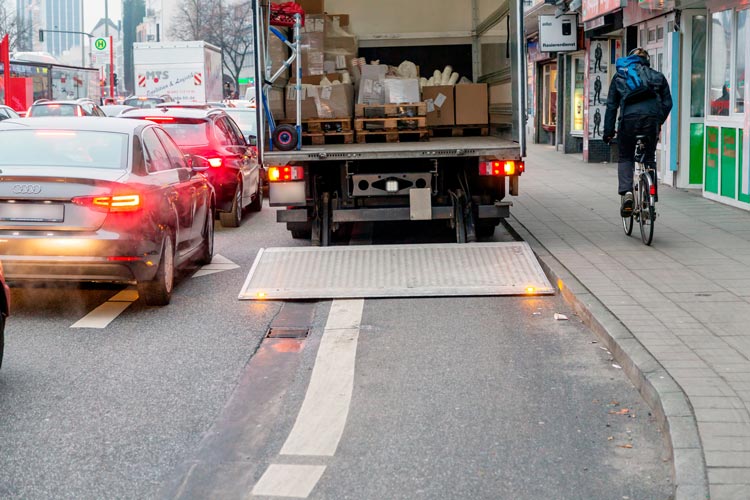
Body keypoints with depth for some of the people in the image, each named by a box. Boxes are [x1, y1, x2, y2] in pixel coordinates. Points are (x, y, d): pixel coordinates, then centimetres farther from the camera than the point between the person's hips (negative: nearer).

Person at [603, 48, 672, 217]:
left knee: (625, 158, 14)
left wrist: (608, 131, 17)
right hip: (652, 117, 1)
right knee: (650, 157, 19)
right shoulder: (656, 76, 21)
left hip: (629, 117, -1)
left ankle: (626, 192, -7)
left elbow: (611, 106, 15)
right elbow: (667, 103, 14)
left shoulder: (619, 77, 20)